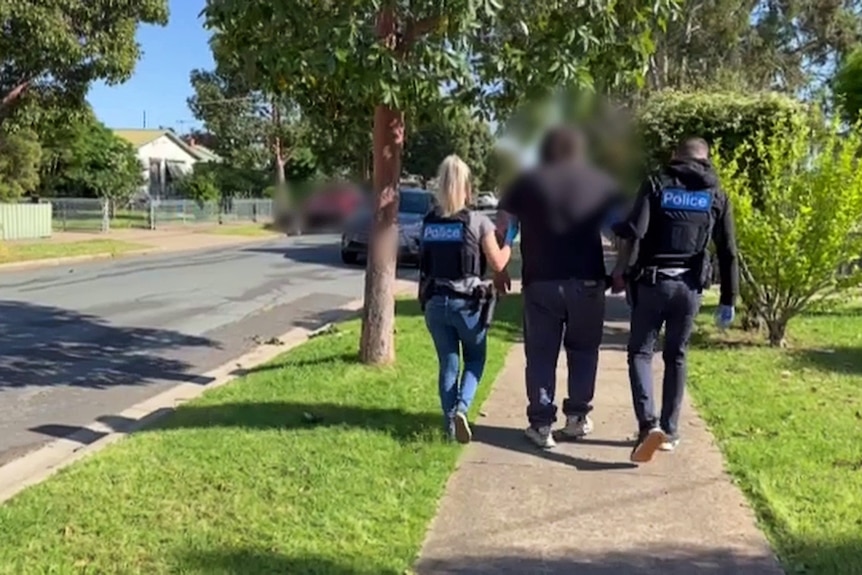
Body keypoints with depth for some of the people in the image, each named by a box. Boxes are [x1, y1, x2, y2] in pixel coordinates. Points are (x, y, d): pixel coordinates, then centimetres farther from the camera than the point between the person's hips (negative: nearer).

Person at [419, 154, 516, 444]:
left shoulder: (428, 222, 2)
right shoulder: (478, 221, -10)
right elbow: (498, 263, -4)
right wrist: (508, 242, 14)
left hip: (434, 302, 3)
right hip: (467, 303, -3)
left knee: (448, 364, 14)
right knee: (475, 359, 16)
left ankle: (451, 423, 14)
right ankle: (461, 409, -5)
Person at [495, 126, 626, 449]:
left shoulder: (526, 183, 7)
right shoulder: (601, 183, 9)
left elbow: (500, 228, 3)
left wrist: (499, 269, 11)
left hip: (540, 282, 0)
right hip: (586, 281, 1)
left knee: (541, 354, 7)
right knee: (583, 349, 16)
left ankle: (541, 425, 6)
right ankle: (577, 417, 17)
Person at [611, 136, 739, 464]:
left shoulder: (657, 185, 1)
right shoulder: (716, 196, 8)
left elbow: (633, 230, -13)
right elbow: (728, 253, 5)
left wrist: (620, 268, 0)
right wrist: (728, 300, 10)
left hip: (652, 283, -2)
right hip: (689, 287, 3)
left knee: (640, 352, 5)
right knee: (676, 357, 14)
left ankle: (649, 424, -13)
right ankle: (670, 431, 17)